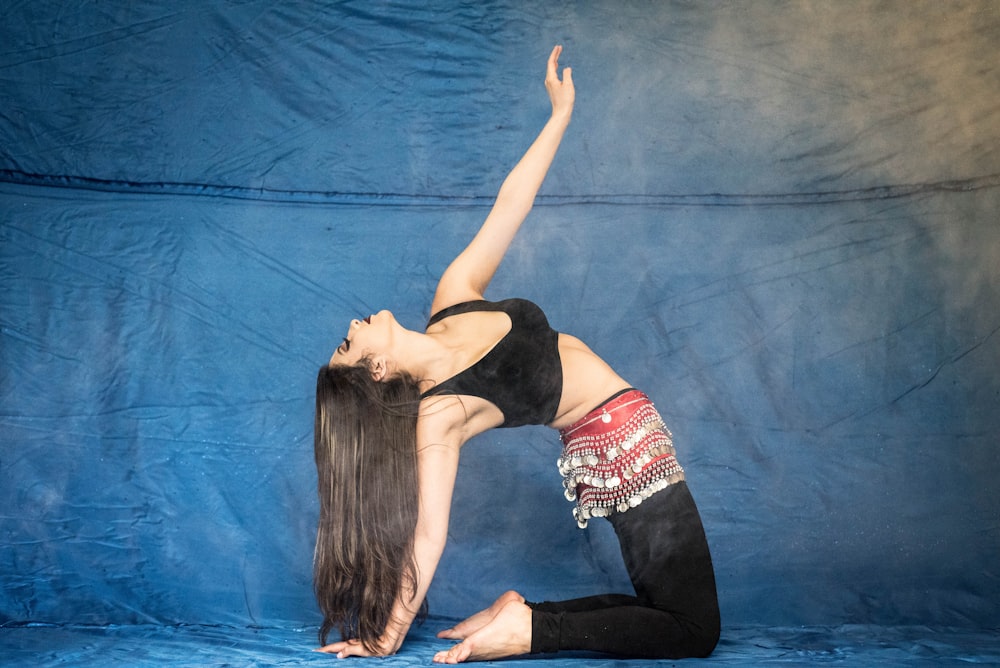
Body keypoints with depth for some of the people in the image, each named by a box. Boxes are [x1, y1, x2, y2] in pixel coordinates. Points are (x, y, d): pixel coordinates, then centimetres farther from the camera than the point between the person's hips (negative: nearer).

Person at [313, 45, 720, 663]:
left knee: (667, 608, 12)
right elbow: (427, 534, -18)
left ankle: (519, 614, 9)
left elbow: (509, 206, 2)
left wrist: (561, 112, 0)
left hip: (630, 435, 8)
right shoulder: (437, 414, -19)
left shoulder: (453, 299, 1)